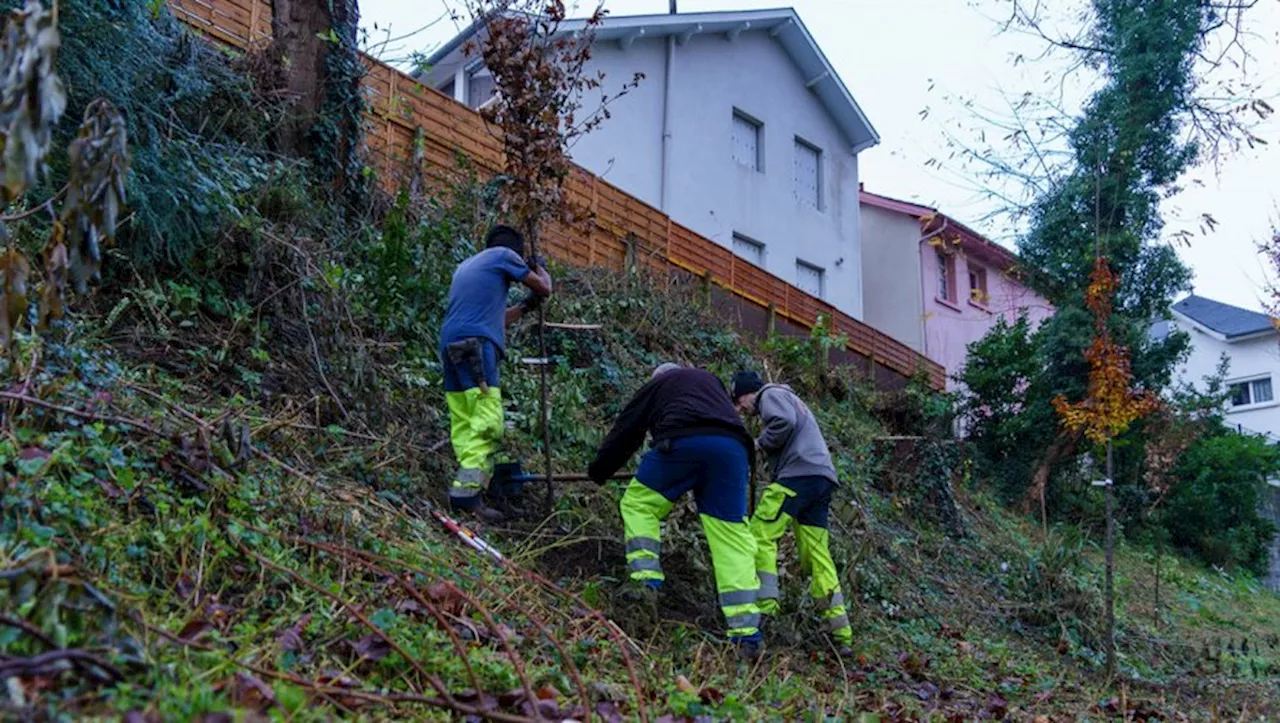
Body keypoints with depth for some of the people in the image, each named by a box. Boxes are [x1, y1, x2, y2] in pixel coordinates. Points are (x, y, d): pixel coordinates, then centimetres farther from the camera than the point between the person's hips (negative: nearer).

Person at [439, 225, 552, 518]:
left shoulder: (464, 266, 30)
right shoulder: (504, 255, 8)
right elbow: (544, 289, 12)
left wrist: (523, 307, 41)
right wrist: (541, 269, 33)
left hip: (450, 345, 8)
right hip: (476, 344, -8)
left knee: (462, 424, 4)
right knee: (488, 422, -13)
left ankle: (467, 490, 1)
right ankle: (467, 490, -22)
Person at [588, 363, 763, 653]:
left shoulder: (657, 385, 28)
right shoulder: (711, 380, 39)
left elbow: (625, 429, 29)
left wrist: (599, 469, 40)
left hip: (681, 443, -3)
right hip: (732, 449, 4)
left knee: (638, 503, 15)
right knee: (732, 538, 2)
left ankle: (646, 576, -3)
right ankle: (746, 631, -4)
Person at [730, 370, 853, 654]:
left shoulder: (771, 394, 6)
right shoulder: (789, 400, 35)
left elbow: (784, 421, -16)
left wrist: (760, 444, -2)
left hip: (799, 472, -9)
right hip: (823, 478, 9)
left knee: (761, 534, -11)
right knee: (817, 553, 7)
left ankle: (765, 604, -22)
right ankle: (841, 633, 4)